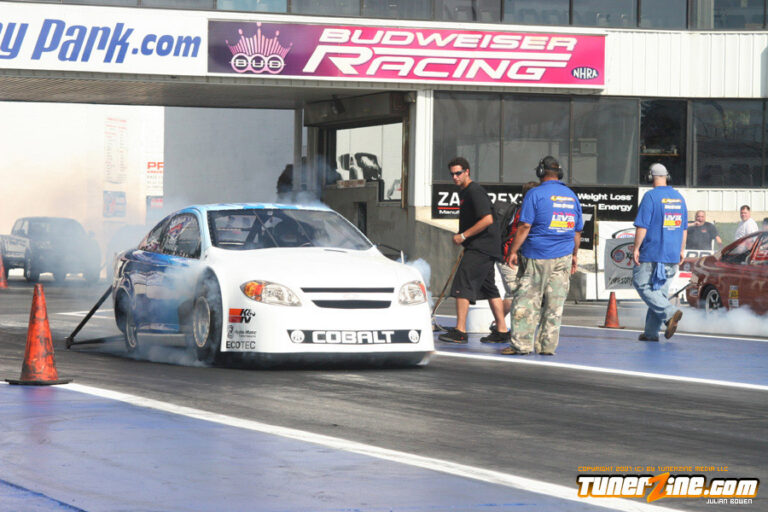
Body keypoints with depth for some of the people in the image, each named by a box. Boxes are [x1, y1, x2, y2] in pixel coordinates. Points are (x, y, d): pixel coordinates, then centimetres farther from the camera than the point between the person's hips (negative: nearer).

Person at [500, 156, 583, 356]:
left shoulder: (535, 194, -6)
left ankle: (521, 344, -3)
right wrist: (574, 256, 25)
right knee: (555, 302, 7)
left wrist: (513, 251, -6)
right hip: (563, 257, 5)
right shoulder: (572, 196, 11)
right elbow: (577, 231, 16)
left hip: (538, 257, -5)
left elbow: (525, 226, -11)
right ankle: (548, 345, 8)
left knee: (526, 300, -1)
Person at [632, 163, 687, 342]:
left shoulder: (651, 196, -11)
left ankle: (670, 313, -17)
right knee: (659, 290, 10)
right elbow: (684, 228, 16)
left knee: (642, 285, 0)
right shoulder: (679, 197, 11)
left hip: (651, 253, -7)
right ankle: (651, 332, 9)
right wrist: (682, 250, 22)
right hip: (672, 254, 7)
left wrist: (636, 248, -8)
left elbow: (642, 226, -14)